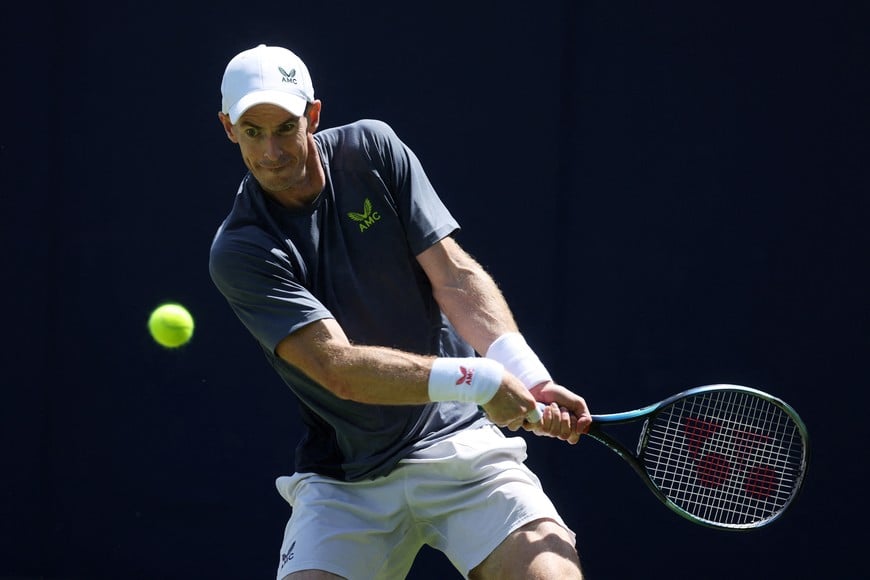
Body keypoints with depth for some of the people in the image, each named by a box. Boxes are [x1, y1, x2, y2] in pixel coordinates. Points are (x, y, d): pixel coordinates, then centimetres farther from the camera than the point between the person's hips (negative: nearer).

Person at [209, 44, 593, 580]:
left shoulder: (372, 150, -1)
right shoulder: (239, 252, -11)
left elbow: (454, 274, -6)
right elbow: (338, 366, -21)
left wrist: (527, 374, -22)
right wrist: (475, 379, -31)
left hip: (456, 442, 1)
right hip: (343, 484, -1)